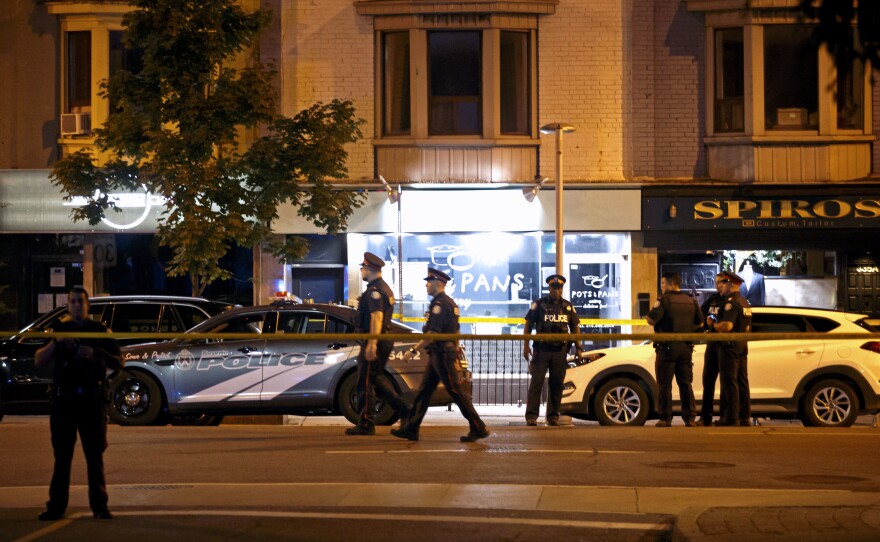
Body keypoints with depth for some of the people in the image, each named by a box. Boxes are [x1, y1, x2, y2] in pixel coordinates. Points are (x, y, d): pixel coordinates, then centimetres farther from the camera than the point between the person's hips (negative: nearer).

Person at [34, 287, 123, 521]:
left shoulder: (100, 330, 8)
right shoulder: (59, 329, 12)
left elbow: (118, 363, 3)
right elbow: (39, 361, 3)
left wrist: (95, 354, -14)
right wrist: (56, 343, -14)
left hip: (92, 399, -1)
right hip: (63, 399, 1)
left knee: (95, 456, 1)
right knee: (62, 456, 3)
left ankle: (99, 506, 4)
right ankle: (56, 506, 5)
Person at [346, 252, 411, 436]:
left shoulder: (374, 290, -15)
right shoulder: (385, 288, 18)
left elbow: (377, 317, -24)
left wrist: (371, 344, -27)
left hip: (375, 341, -10)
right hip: (385, 340, 10)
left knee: (365, 382, -4)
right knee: (376, 379, 18)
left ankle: (366, 424, 0)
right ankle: (404, 410, 13)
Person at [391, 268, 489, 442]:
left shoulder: (440, 303, -16)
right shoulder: (449, 302, 17)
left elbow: (433, 333, -23)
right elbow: (455, 331, 22)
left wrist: (413, 350, -21)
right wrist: (455, 351, 27)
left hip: (442, 355, -10)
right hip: (439, 355, 10)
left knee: (456, 392, -6)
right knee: (424, 391, 10)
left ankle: (478, 429, -3)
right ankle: (411, 428, 12)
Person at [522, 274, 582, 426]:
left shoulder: (568, 307, 11)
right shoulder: (539, 304, 2)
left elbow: (575, 328, 15)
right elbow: (528, 324, 2)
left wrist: (578, 348, 7)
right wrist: (526, 345, -6)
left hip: (560, 351, 3)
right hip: (541, 349, -3)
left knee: (557, 384, 5)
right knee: (536, 382, -7)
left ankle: (553, 416, 12)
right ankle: (531, 416, -7)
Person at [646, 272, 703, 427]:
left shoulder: (664, 300, -9)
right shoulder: (691, 301, 9)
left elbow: (652, 320, -18)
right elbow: (700, 324, 14)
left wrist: (648, 315, 4)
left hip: (667, 347, -5)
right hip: (686, 347, 5)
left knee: (665, 385, 0)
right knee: (686, 384, 9)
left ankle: (665, 418, -1)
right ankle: (690, 418, 6)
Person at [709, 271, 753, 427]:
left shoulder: (731, 302, -15)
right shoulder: (745, 302, 17)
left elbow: (727, 326, -25)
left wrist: (713, 324, -10)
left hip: (730, 346, -10)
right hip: (742, 346, 10)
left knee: (729, 383, -8)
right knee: (741, 382, 11)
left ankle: (731, 418, -9)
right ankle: (745, 417, 13)